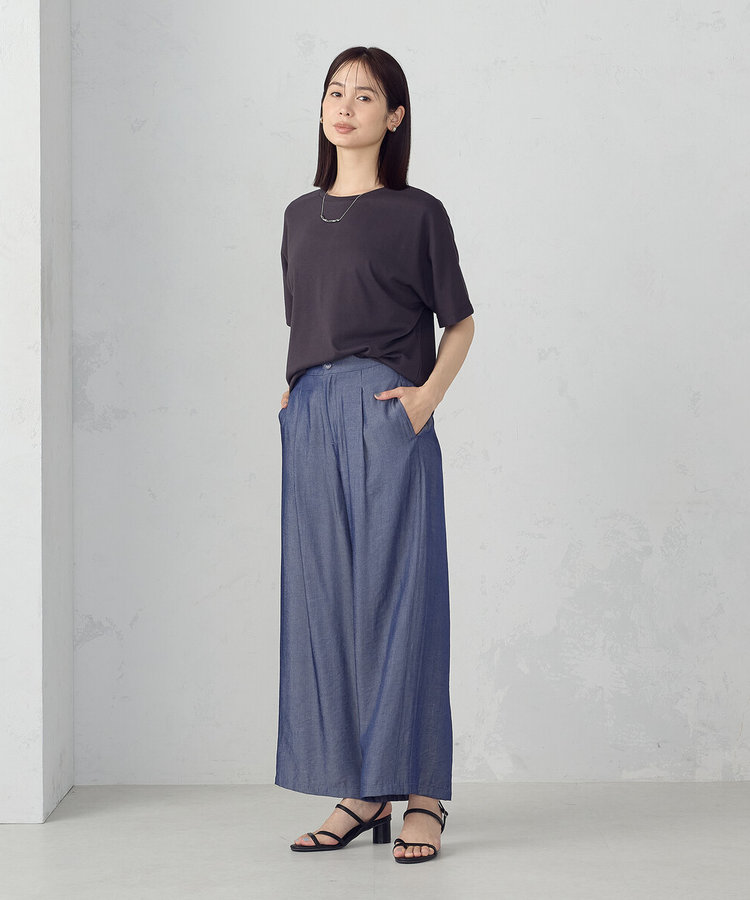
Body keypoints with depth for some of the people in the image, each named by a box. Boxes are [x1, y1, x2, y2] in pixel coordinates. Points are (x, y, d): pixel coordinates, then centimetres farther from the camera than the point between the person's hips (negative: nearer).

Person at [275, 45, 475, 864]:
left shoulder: (417, 214, 1)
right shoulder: (301, 215, 16)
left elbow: (460, 321, 5)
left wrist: (429, 395, -9)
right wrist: (293, 393, 8)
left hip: (387, 419, -5)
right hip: (311, 421, 5)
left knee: (397, 596, -5)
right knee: (322, 598, 4)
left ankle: (421, 796, 2)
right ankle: (361, 791, 13)